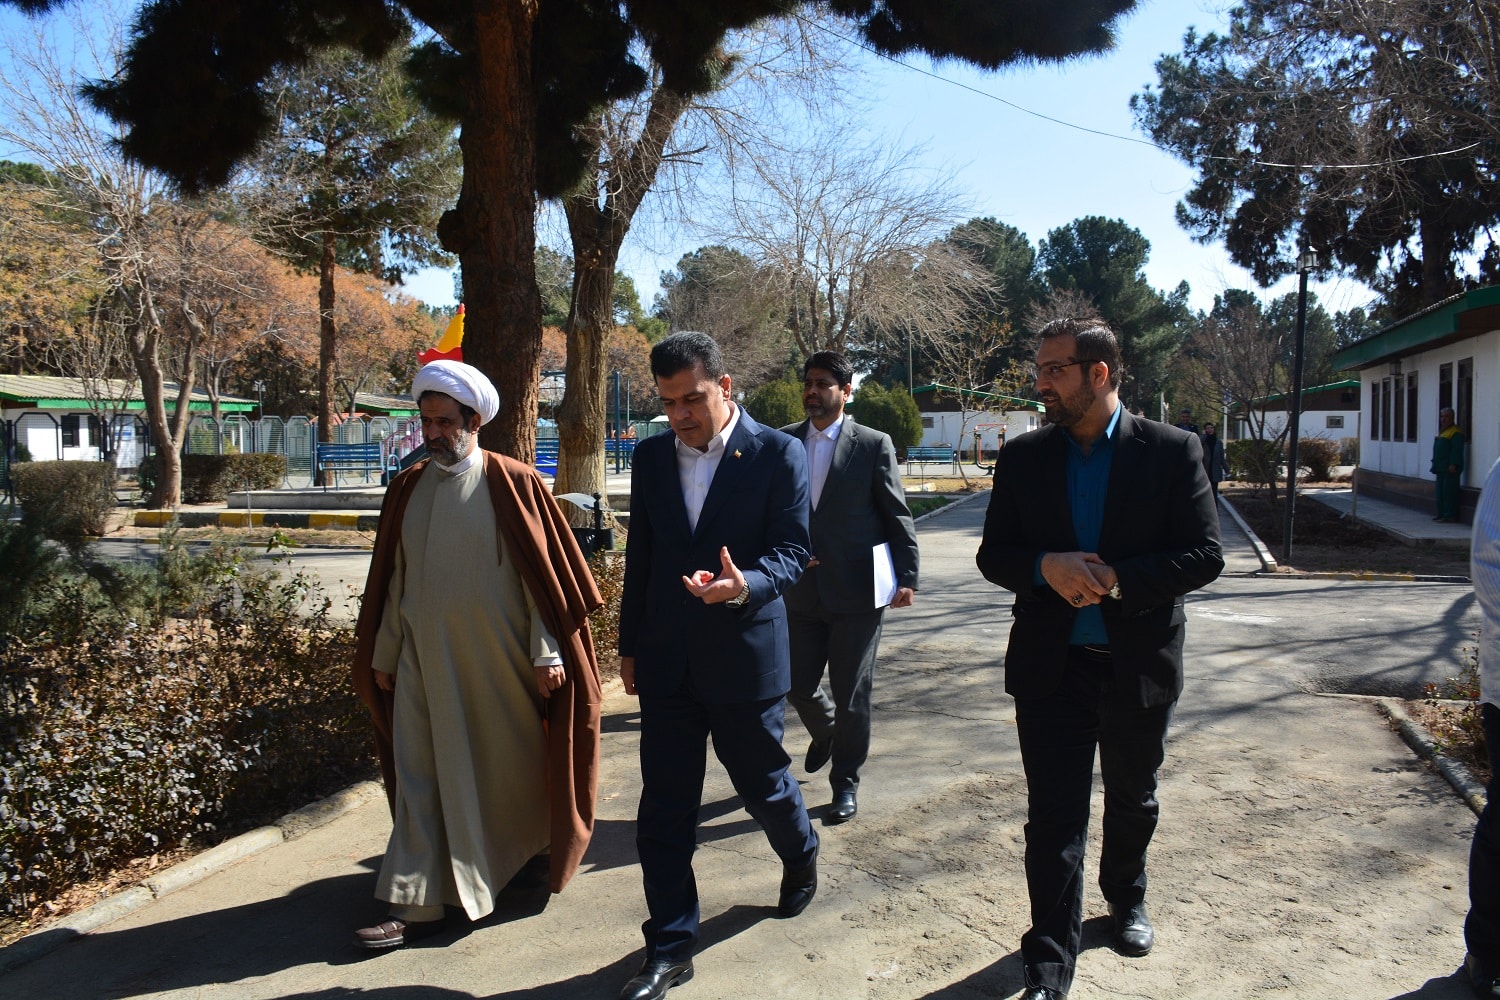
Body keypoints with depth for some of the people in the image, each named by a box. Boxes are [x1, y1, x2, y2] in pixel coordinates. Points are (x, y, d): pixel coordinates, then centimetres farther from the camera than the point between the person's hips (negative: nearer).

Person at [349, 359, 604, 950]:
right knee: (420, 775, 4)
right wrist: (383, 654, 13)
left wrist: (547, 651, -10)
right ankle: (417, 905, 14)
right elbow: (394, 578, 11)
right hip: (424, 659, 4)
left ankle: (535, 850, 39)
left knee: (510, 764, 13)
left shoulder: (513, 484, -9)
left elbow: (544, 570, -8)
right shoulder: (407, 489, 5)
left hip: (496, 658, -3)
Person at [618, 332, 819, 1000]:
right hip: (666, 661, 4)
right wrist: (630, 644, 14)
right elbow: (641, 555, 12)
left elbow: (792, 550, -11)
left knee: (762, 783, 15)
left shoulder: (778, 454, -8)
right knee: (663, 808, 5)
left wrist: (744, 585, -32)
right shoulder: (651, 456, 5)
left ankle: (800, 855, 48)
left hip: (745, 654, -3)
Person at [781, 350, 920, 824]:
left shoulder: (874, 445, -4)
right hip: (803, 590, 3)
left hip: (857, 590, -3)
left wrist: (907, 576, -8)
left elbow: (897, 515, -3)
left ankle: (846, 782, 23)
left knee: (851, 694, 4)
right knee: (799, 685, 10)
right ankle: (825, 732, 44)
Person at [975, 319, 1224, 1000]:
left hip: (1138, 664, 0)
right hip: (1050, 666, 0)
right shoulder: (1022, 458, 0)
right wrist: (1046, 566, -20)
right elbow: (993, 555, 1)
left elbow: (1205, 555, -9)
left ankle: (1125, 897, 49)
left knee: (1132, 802, 21)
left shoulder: (1172, 452, -6)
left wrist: (1117, 578, -22)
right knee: (1053, 817, 1)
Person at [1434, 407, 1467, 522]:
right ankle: (1441, 514, 16)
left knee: (1449, 491, -9)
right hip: (1441, 468, 10)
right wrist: (1436, 464, 19)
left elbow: (1457, 450, -18)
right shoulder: (1442, 431, 20)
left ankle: (1450, 515, -8)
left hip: (1450, 468, -10)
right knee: (1440, 491, 11)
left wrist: (1453, 464, -24)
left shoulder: (1456, 432, -10)